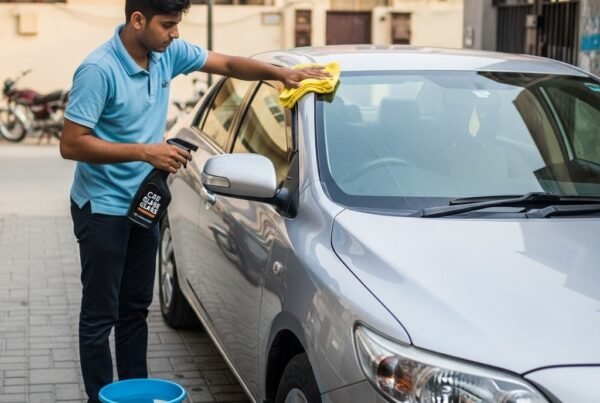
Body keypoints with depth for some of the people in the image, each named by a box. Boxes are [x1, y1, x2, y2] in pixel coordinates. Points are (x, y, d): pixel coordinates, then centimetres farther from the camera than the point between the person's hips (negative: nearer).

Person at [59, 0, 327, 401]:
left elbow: (227, 64, 10)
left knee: (136, 308, 15)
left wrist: (281, 73, -5)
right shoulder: (99, 70, -22)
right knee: (100, 315, 1)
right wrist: (145, 151, -26)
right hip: (103, 209, -7)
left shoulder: (169, 53, -2)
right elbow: (71, 144, -23)